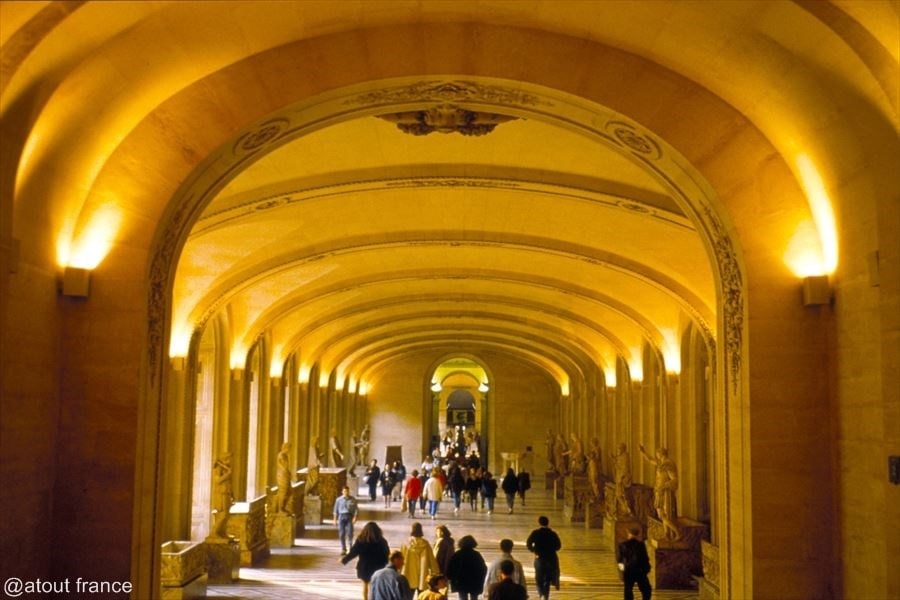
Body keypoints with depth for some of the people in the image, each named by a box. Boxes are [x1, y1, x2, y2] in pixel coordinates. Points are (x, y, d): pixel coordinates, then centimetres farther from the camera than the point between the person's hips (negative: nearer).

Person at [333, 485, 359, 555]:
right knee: (341, 534, 0)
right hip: (341, 516, 1)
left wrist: (355, 517, -9)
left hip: (349, 517, -1)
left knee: (349, 532, -9)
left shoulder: (352, 499, 2)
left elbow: (356, 509, 3)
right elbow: (335, 510, 9)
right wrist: (335, 519, 6)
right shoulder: (338, 499, 4)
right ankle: (343, 549, 10)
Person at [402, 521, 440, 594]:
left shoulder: (406, 544, -8)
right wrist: (436, 574, 2)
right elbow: (432, 561, -7)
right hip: (422, 579, 0)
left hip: (409, 578, 0)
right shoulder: (425, 545, -9)